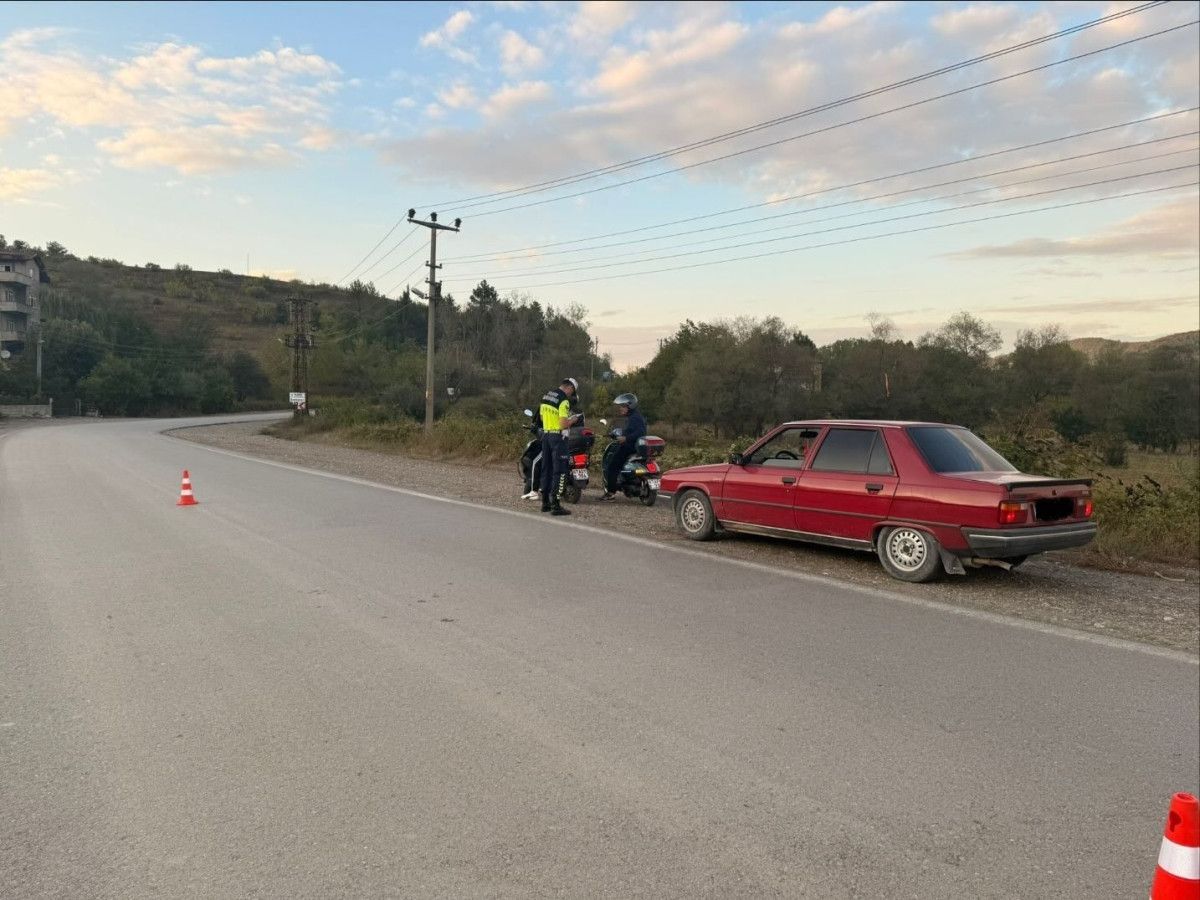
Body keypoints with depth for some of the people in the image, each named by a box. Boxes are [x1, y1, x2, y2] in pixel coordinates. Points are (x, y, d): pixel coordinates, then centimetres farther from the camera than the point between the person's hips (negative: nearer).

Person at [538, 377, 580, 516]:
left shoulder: (546, 396, 10)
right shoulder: (564, 401, -15)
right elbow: (563, 425, -21)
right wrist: (572, 420, -1)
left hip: (545, 434, 8)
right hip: (558, 437, -8)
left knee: (546, 469, 14)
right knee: (559, 472, -5)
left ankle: (545, 502, 19)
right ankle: (556, 505, -8)